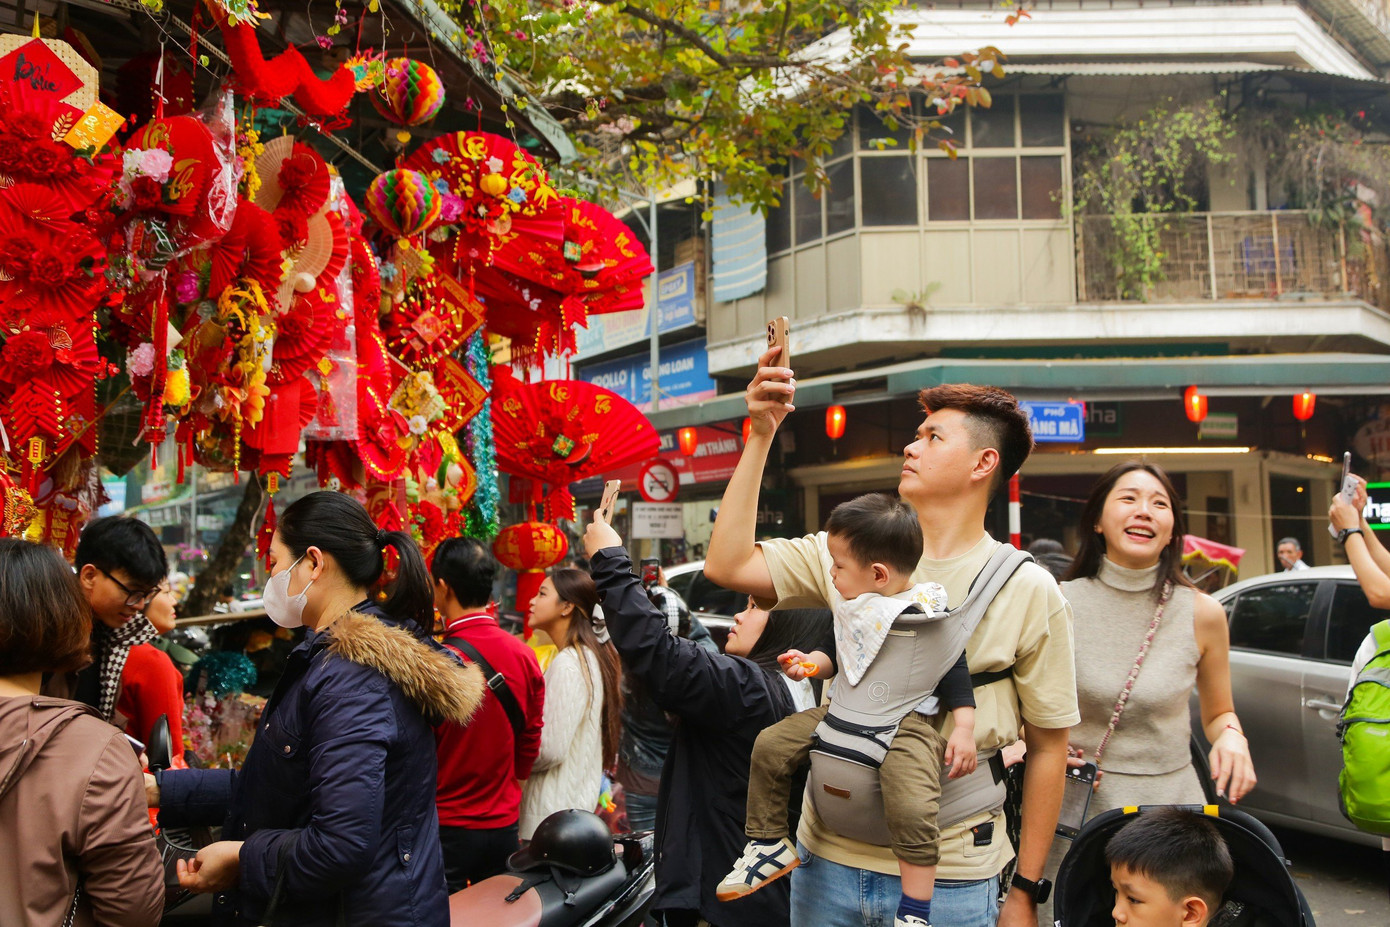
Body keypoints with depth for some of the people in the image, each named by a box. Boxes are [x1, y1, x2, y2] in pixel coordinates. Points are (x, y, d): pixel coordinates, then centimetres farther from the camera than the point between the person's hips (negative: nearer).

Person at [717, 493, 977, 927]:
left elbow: (955, 670, -7)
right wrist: (813, 661, 3)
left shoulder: (927, 614, -13)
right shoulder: (850, 606, 9)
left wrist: (964, 729, -14)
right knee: (770, 744, -2)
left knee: (911, 807, -29)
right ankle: (770, 844, 13)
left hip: (906, 720, -7)